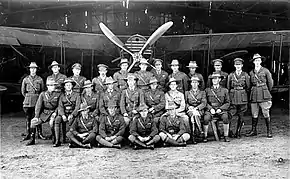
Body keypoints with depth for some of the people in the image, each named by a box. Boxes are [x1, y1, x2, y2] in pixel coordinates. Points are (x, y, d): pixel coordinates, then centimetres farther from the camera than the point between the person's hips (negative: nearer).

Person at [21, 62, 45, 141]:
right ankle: (28, 134, 9)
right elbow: (23, 91, 14)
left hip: (37, 100, -1)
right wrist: (28, 97, 11)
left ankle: (40, 134, 5)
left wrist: (38, 97, 7)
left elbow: (42, 90, 12)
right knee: (28, 118, 3)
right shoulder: (25, 79, 8)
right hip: (28, 101, 1)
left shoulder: (40, 79, 7)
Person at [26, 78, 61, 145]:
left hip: (53, 113, -3)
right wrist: (36, 116, -7)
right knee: (33, 121, -15)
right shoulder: (43, 94, 6)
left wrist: (55, 112, -15)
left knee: (51, 122, -33)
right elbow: (38, 106, 2)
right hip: (44, 113, 3)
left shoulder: (58, 94, 2)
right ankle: (32, 140, 1)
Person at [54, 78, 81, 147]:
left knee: (71, 120, -37)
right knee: (57, 120, -30)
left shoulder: (76, 95, 10)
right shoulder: (62, 96, 16)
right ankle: (57, 141, -30)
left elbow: (77, 107, -1)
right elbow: (60, 107, 5)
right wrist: (63, 115, -15)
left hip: (73, 114, -2)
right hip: (64, 114, 2)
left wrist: (72, 115, -18)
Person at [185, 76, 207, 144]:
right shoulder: (187, 93, 20)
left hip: (200, 110, -1)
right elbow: (185, 103, 10)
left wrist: (196, 108, -15)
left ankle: (193, 135, -38)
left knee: (195, 115, -35)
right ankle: (201, 131, -36)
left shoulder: (202, 92, 17)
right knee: (193, 114, -35)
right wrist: (189, 107, -12)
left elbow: (204, 103, 2)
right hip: (190, 110, 1)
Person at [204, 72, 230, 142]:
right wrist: (210, 108, -9)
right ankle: (205, 136, -16)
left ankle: (226, 136, -19)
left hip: (221, 109, 0)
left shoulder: (224, 90, 11)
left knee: (225, 117, -31)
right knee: (206, 118, -30)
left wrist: (220, 109, -7)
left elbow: (227, 103, 9)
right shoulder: (207, 90, 11)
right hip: (210, 109, 0)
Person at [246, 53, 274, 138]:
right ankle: (253, 131, 15)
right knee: (254, 114, 5)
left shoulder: (265, 71, 3)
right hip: (254, 95, 3)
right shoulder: (251, 72, 11)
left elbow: (270, 83, 10)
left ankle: (269, 131, 6)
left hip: (264, 96, -3)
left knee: (266, 114, -2)